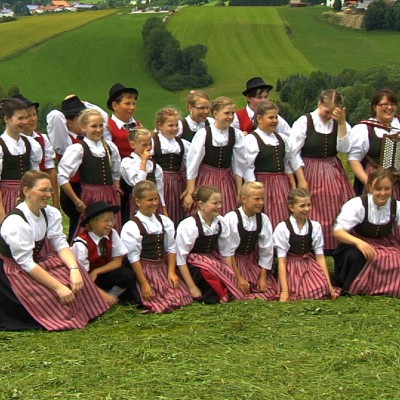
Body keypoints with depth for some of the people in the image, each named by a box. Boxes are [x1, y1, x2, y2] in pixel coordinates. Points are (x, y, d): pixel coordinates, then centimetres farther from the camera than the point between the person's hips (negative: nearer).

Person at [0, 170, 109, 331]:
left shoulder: (51, 214, -5)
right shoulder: (15, 222, -27)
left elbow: (61, 244, -7)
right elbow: (26, 263, -27)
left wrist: (75, 269, -28)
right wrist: (58, 287, -30)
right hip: (16, 271, -7)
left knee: (76, 274, -13)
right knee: (57, 295, -25)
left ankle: (84, 312, 5)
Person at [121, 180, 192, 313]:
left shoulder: (164, 221, 7)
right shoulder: (131, 227, -11)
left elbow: (171, 248, 9)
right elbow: (133, 257, -12)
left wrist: (171, 272, -3)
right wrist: (144, 284, -14)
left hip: (164, 268, 6)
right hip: (144, 270, -6)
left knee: (183, 296, -11)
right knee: (165, 303, -16)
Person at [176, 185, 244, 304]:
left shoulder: (221, 223, -3)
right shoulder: (188, 226, -18)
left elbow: (225, 253, 6)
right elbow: (181, 259, -16)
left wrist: (230, 275, -3)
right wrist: (192, 287, -18)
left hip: (214, 261, 5)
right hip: (194, 267, -4)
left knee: (229, 275, -25)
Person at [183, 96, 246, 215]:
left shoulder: (236, 135, -3)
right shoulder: (203, 134, -11)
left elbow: (239, 165, 4)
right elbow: (192, 164, -7)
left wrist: (239, 193, 6)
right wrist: (190, 193, -5)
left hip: (227, 181, 3)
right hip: (206, 180, -3)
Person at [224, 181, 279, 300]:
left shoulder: (263, 219, -7)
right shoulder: (231, 219, -19)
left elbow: (267, 250, -1)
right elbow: (228, 251, -16)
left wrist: (263, 277, -3)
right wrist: (239, 278, -15)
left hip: (253, 262, 4)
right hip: (234, 263, -4)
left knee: (271, 291, -10)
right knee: (242, 293, -23)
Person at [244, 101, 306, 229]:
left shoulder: (282, 139, 12)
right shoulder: (251, 140, -9)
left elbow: (288, 164, 18)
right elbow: (248, 168, -13)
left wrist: (294, 186, 14)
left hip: (282, 185, 6)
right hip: (263, 184, -6)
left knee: (284, 219, 6)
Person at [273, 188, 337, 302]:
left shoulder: (315, 226, 1)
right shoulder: (282, 228, -9)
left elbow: (320, 256, 2)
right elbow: (281, 261, -9)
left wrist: (329, 285, -5)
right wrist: (285, 291, -16)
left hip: (310, 265, 3)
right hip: (291, 268, -3)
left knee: (322, 289, -24)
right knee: (299, 295, -26)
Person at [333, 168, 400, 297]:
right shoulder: (357, 205, -20)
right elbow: (337, 231, -25)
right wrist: (358, 242, -43)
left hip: (386, 246, 4)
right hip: (358, 245, -4)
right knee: (356, 256, -37)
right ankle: (347, 290, -17)